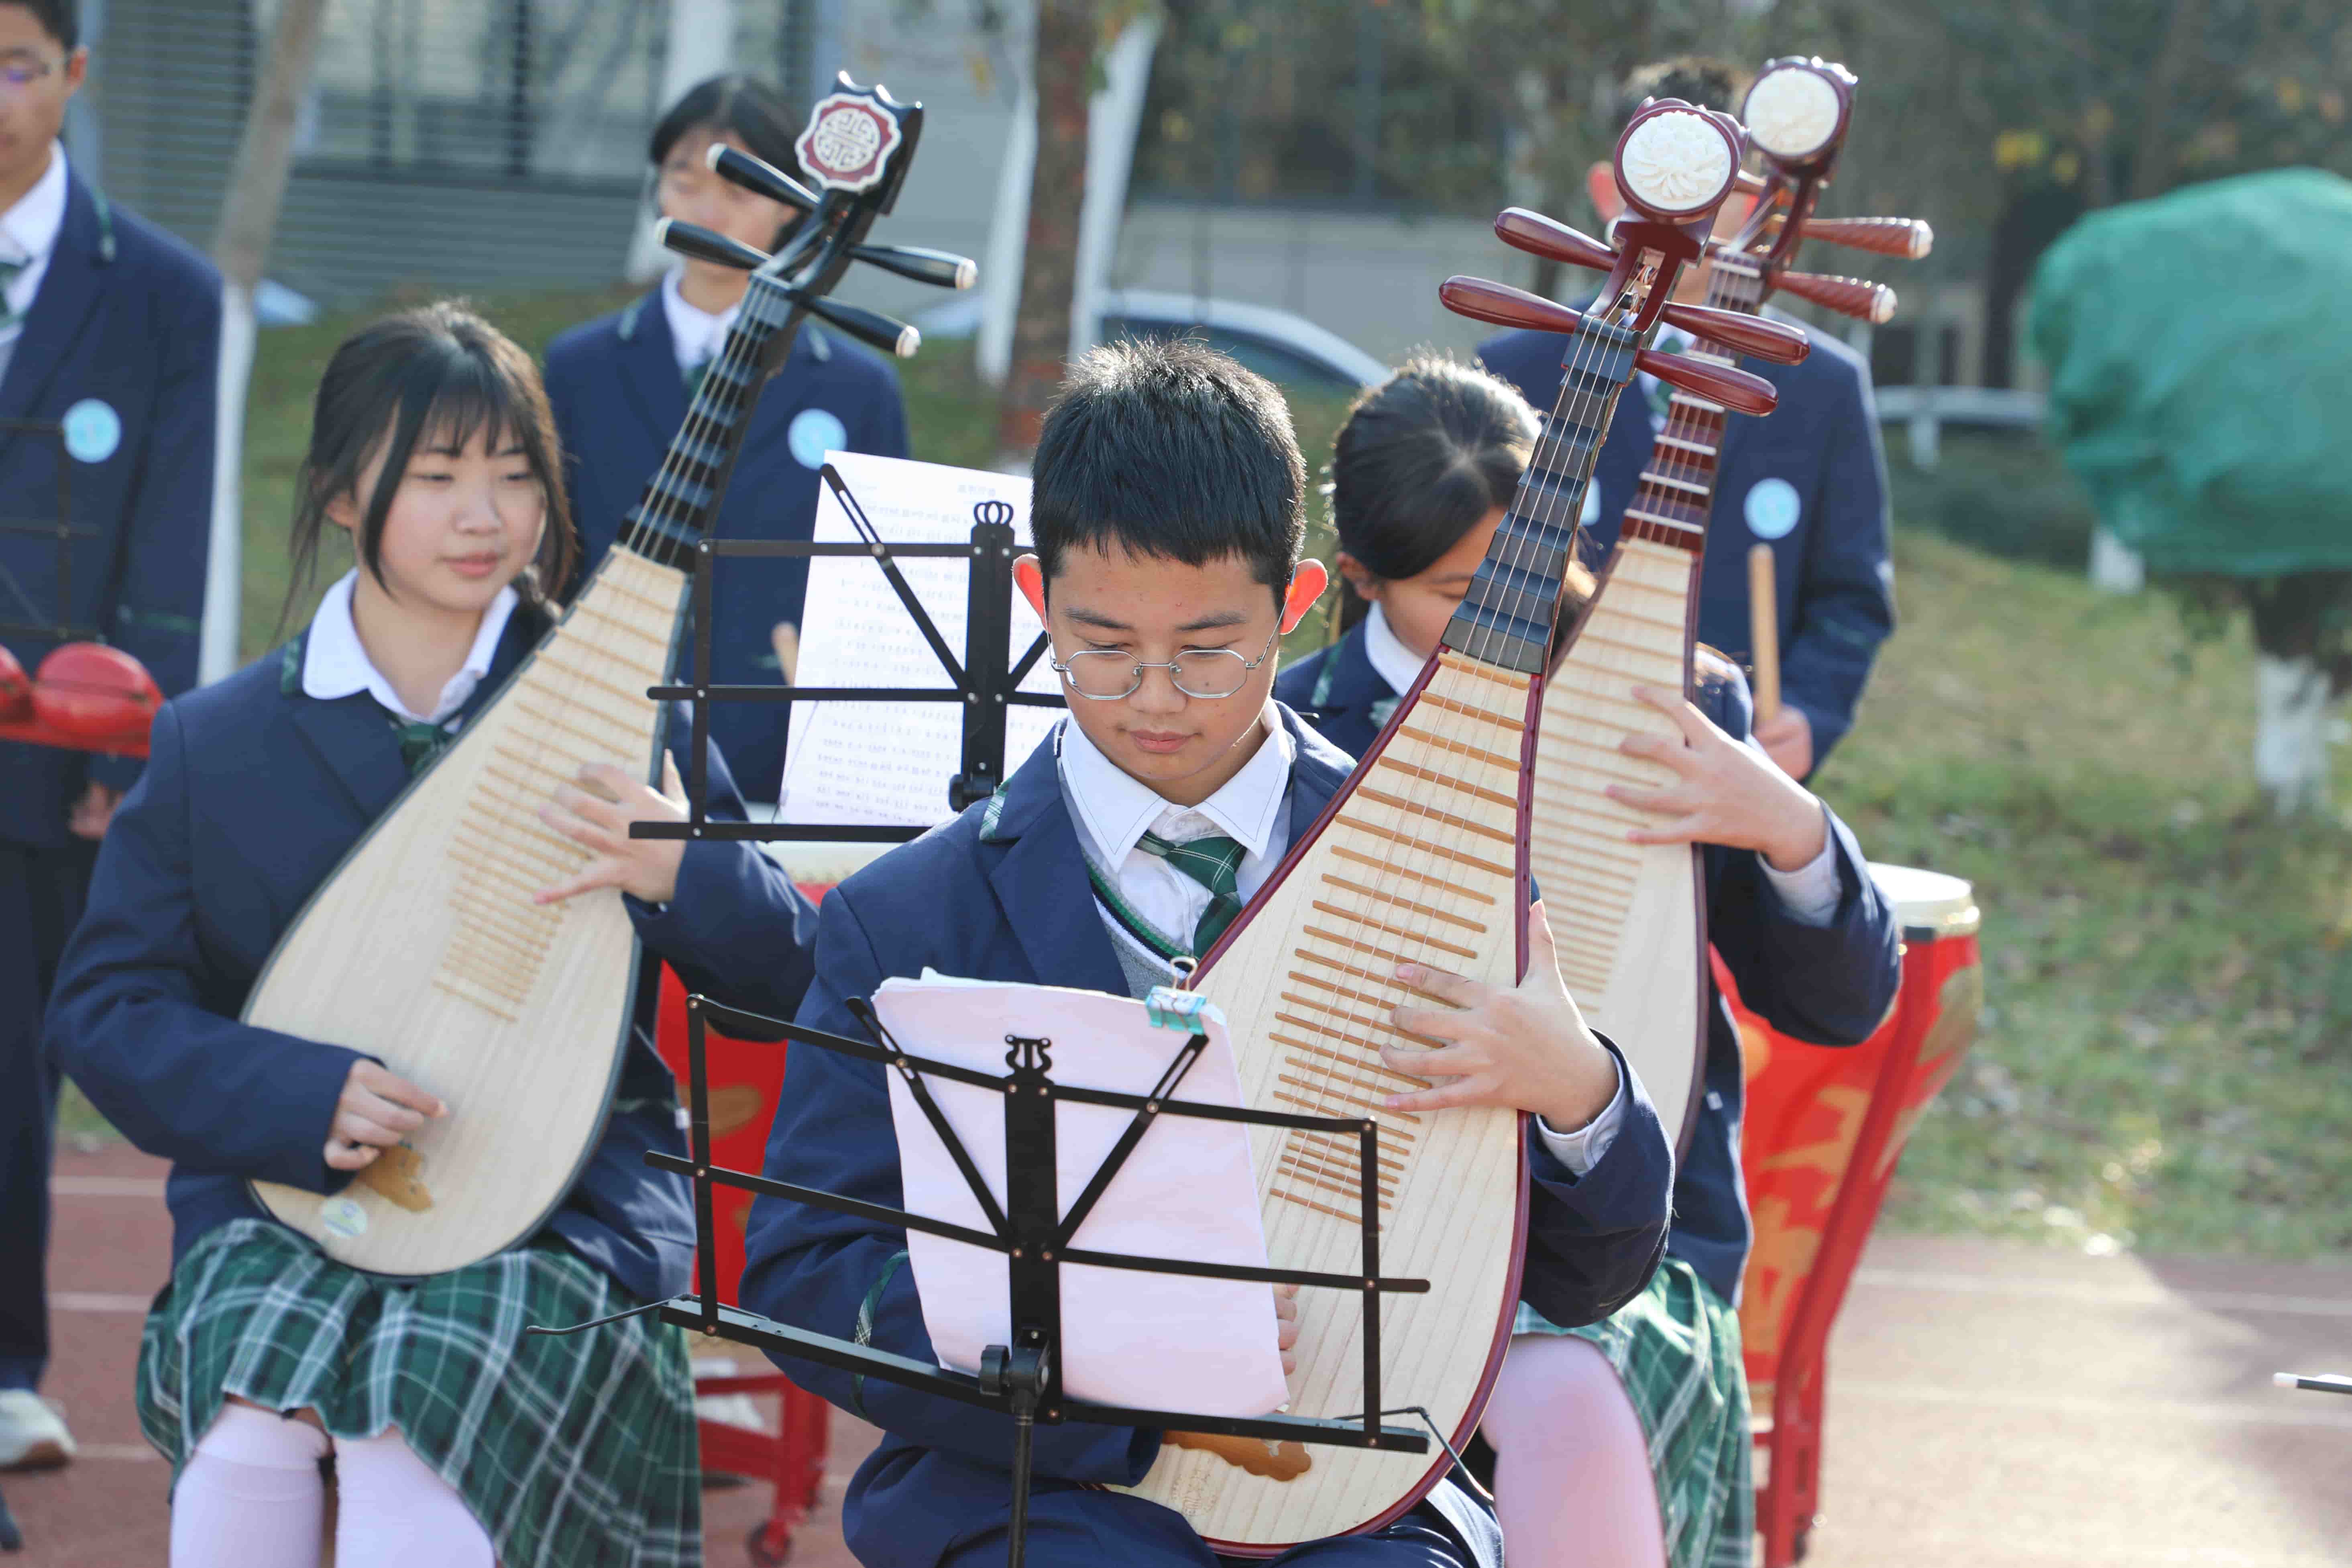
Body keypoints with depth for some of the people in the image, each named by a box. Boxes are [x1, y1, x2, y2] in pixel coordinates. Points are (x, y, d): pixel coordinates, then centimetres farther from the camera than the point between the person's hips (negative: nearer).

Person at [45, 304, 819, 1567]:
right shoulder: (212, 743, 7)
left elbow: (791, 981, 7)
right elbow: (103, 1008, 3)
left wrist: (683, 876, -16)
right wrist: (307, 1098, -15)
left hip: (563, 1209, -1)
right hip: (280, 1200, 1)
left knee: (410, 1455, -32)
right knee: (248, 1429, -31)